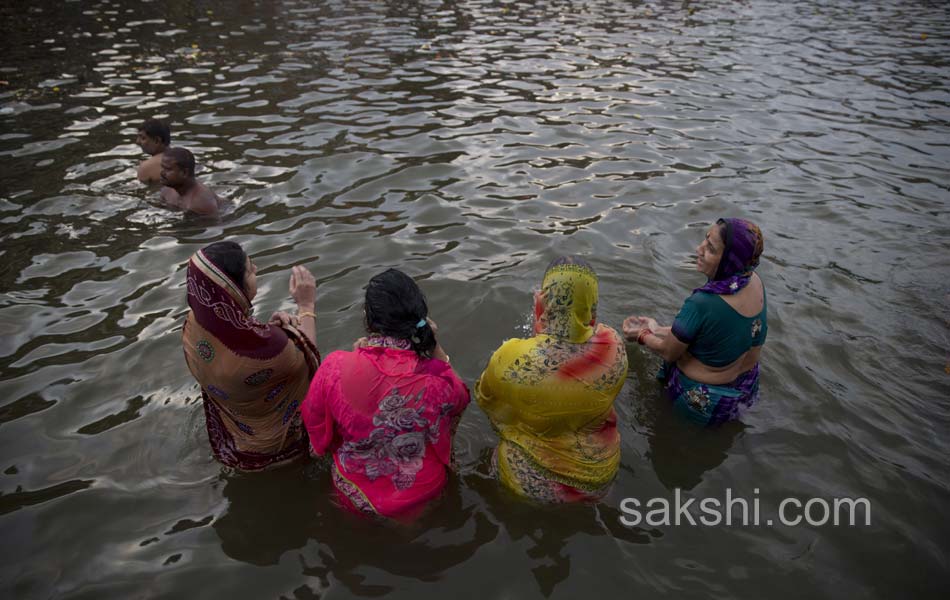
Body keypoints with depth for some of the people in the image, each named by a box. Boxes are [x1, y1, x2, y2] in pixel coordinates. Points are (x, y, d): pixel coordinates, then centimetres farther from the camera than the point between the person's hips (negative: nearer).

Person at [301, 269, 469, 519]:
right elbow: (459, 399, -6)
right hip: (422, 498, 0)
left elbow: (315, 421, -9)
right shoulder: (436, 376, -32)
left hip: (357, 496, 1)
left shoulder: (336, 368, -30)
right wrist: (436, 348, -14)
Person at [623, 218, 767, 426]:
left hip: (703, 403, -6)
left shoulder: (701, 304, -35)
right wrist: (657, 330, 6)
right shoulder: (756, 282, -14)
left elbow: (669, 352, -19)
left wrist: (642, 335, 2)